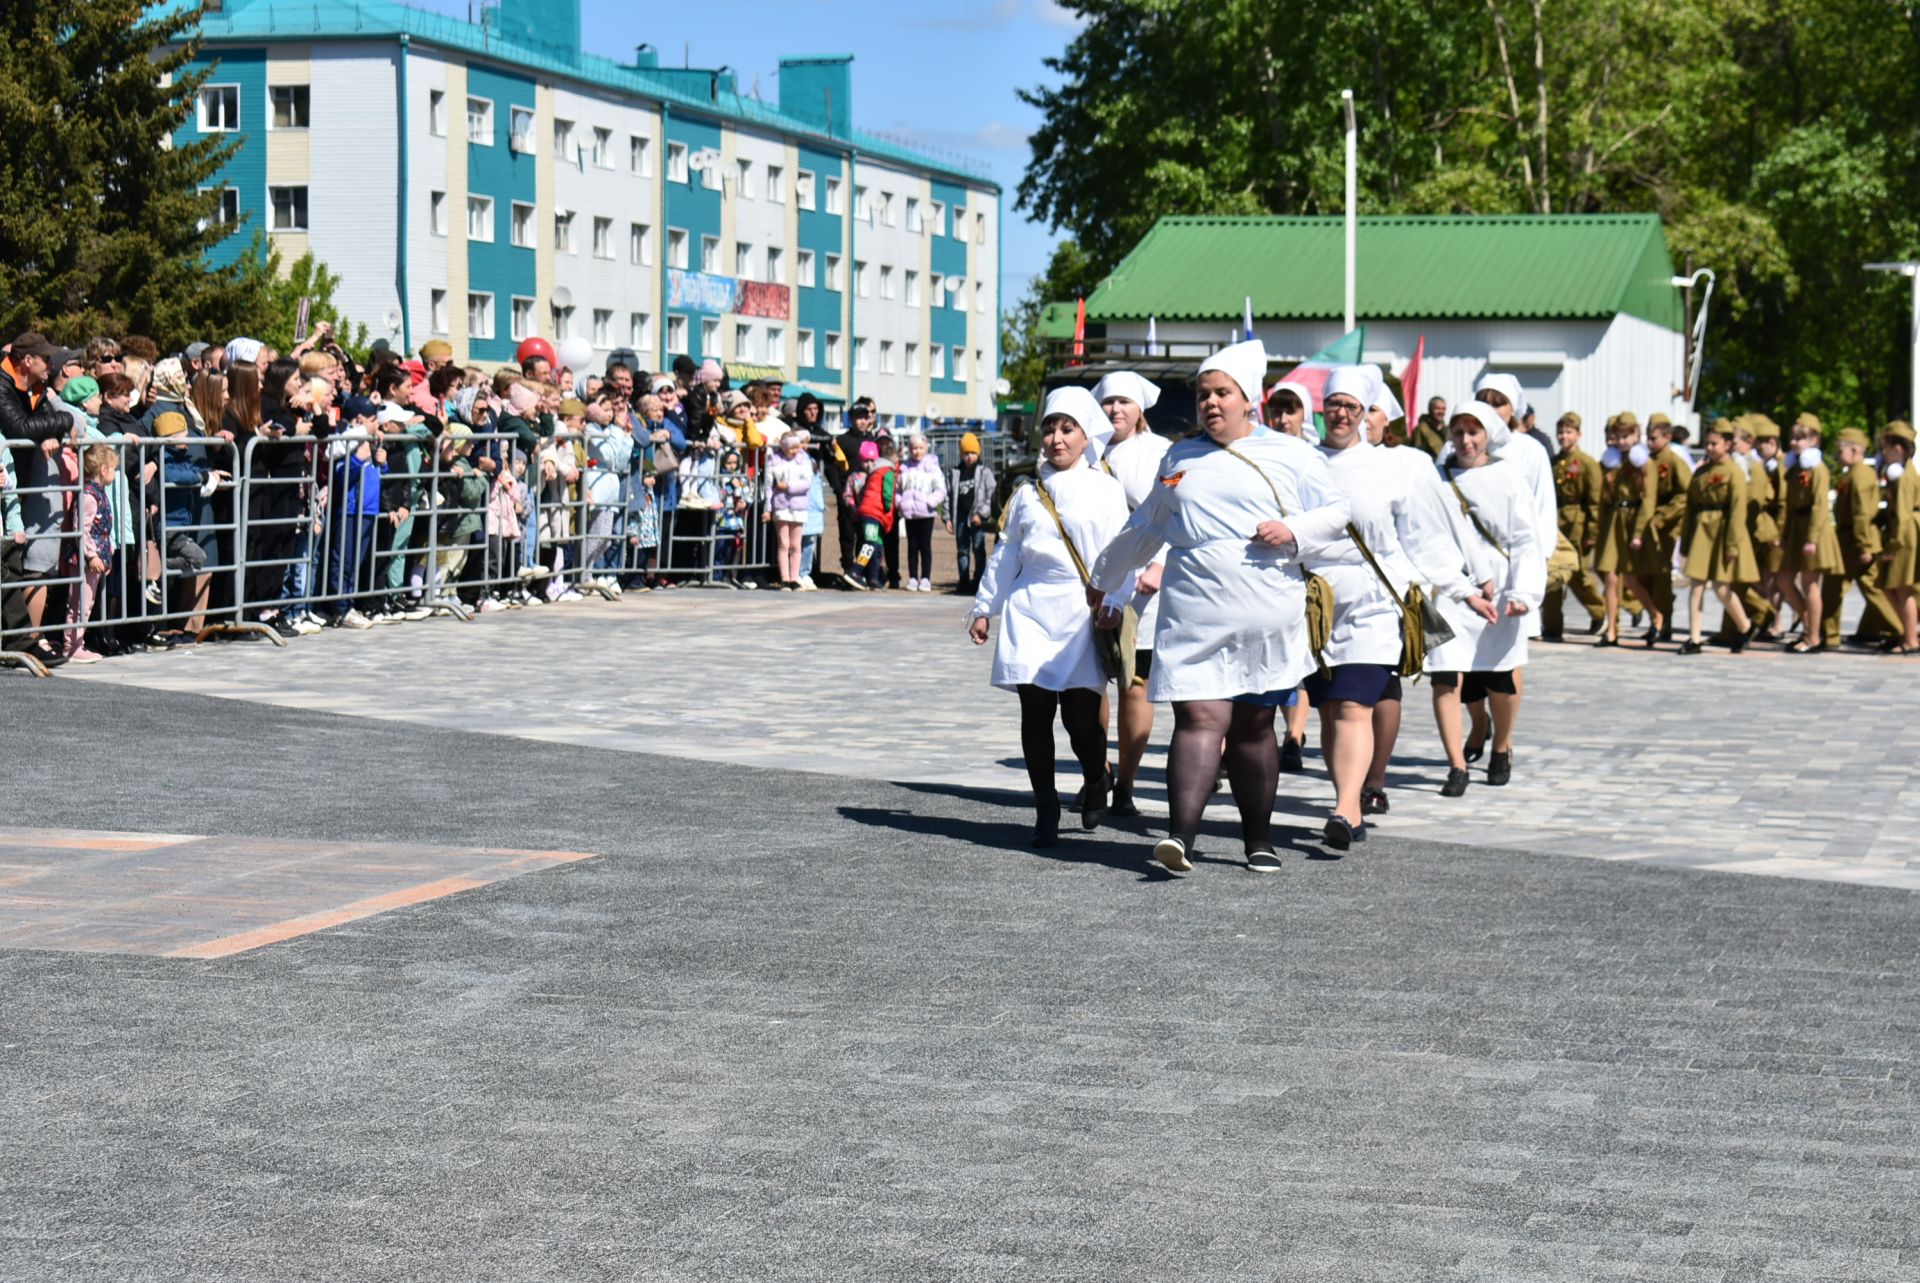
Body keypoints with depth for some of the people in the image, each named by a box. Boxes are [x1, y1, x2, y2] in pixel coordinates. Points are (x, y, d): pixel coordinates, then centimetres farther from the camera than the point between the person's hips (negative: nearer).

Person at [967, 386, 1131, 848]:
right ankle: (1045, 809, 8)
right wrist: (984, 607, 18)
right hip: (1030, 611, 3)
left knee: (1081, 714, -8)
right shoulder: (1028, 494, 15)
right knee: (1035, 712, -1)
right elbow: (1005, 555, 20)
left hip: (1082, 615, -3)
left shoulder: (1106, 491, 6)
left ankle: (1096, 781, 22)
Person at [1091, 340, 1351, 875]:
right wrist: (1104, 580, 34)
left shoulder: (1290, 454, 7)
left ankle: (1258, 840, 17)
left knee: (1253, 725, 6)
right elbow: (1145, 529, 28)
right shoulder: (1179, 458, 17)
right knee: (1199, 717, -12)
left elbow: (1336, 510, 8)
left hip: (1267, 615, -1)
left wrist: (1293, 530, -11)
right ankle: (1181, 836, -23)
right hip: (1193, 614, 1)